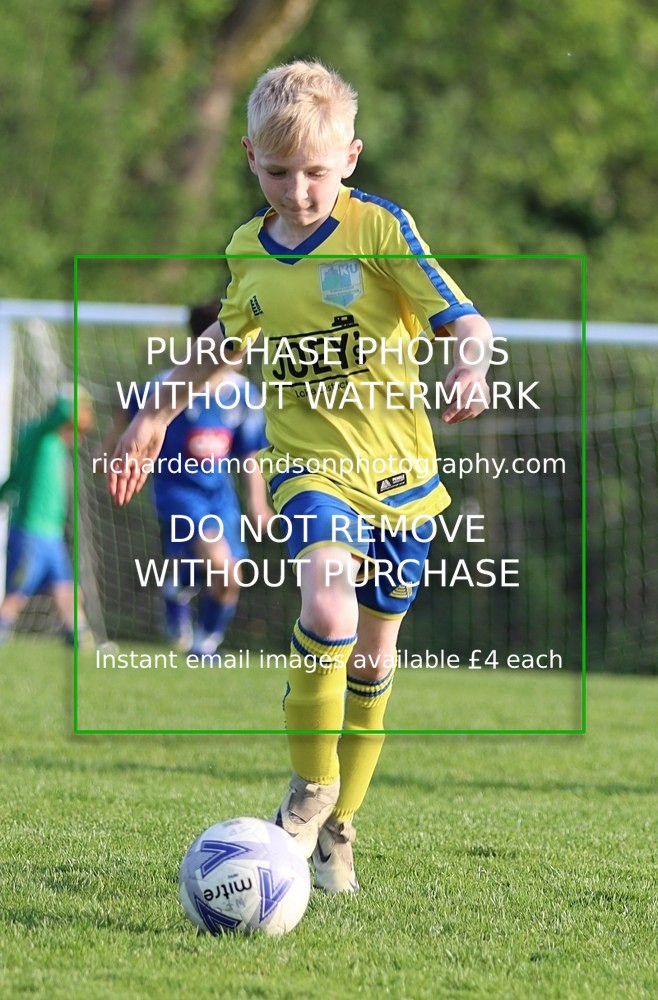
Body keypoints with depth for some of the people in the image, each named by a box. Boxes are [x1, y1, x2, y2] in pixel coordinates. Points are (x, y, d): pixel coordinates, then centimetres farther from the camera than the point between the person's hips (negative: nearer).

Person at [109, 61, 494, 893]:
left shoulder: (381, 229, -9)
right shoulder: (248, 252, 4)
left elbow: (462, 318, -13)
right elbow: (226, 342, 24)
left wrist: (471, 364, -36)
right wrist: (155, 416, 26)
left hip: (398, 466, -1)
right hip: (309, 461, 1)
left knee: (373, 654, 9)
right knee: (327, 613, -27)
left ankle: (339, 825, 26)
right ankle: (311, 784, -8)